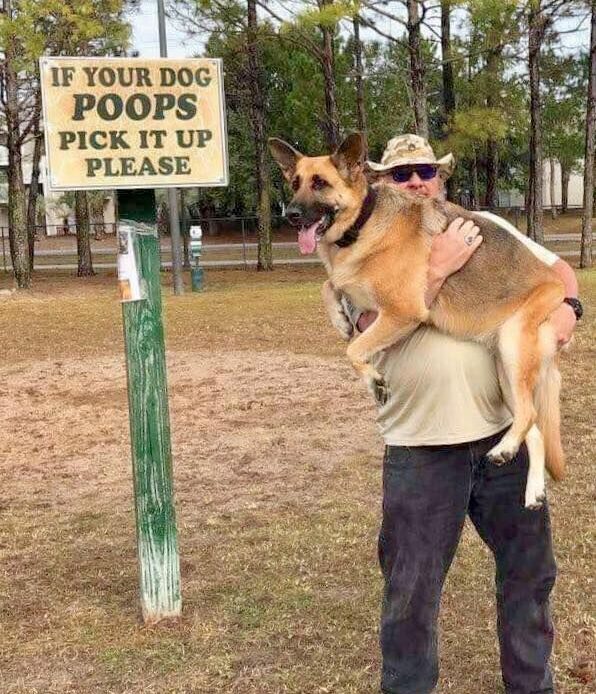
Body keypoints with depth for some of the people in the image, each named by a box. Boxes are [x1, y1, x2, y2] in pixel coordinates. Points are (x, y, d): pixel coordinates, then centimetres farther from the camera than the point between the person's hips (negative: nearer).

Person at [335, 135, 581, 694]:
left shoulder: (483, 227, 11)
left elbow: (556, 266, 16)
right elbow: (377, 327, -15)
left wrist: (566, 303, -5)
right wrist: (437, 269, -19)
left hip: (505, 430, 4)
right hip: (420, 444, -3)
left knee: (529, 565, 17)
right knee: (411, 586, 8)